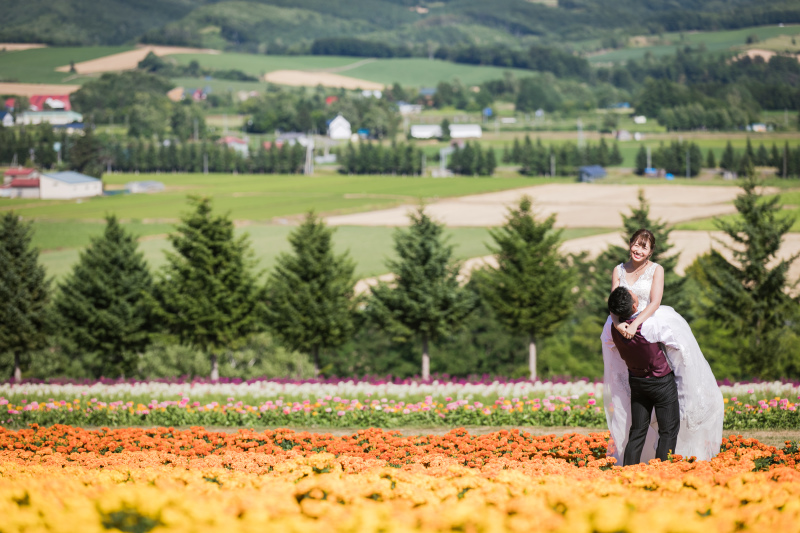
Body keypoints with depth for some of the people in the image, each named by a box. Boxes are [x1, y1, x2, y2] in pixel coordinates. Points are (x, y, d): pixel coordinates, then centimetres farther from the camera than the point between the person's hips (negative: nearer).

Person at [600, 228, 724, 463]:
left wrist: (635, 324, -25)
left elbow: (655, 302, -11)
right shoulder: (619, 270, 9)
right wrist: (618, 323, -21)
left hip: (651, 323, -2)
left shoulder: (656, 270, 1)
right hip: (625, 327, 2)